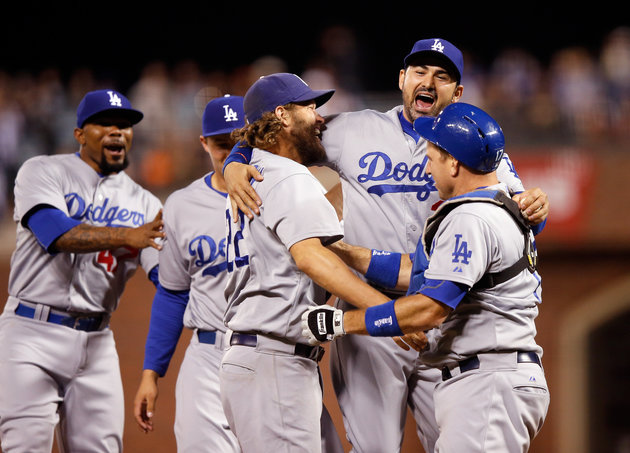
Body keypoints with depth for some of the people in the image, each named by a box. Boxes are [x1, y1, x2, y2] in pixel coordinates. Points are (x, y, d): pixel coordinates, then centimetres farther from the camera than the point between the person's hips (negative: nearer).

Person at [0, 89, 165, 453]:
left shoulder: (145, 205, 11)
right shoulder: (43, 172, 0)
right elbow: (56, 234, -19)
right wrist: (125, 236, -32)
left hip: (97, 343, 4)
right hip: (32, 331, -4)